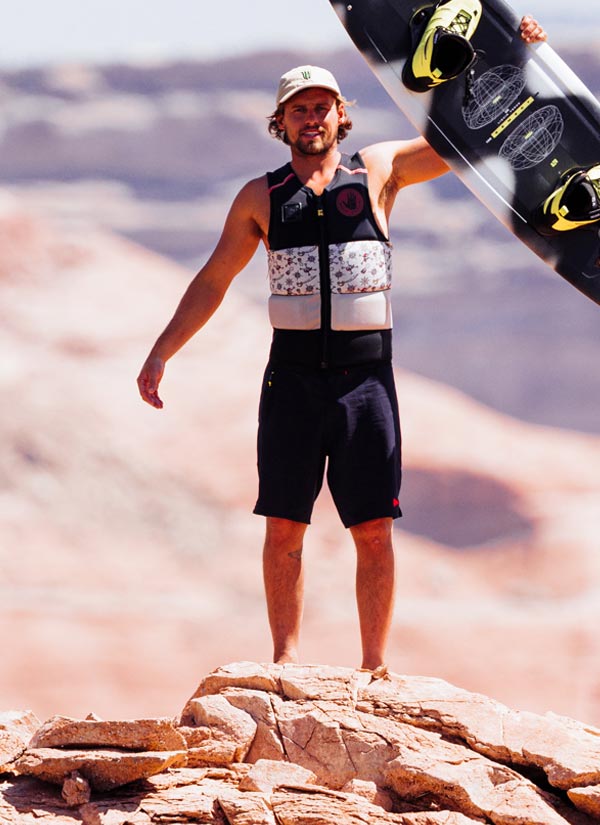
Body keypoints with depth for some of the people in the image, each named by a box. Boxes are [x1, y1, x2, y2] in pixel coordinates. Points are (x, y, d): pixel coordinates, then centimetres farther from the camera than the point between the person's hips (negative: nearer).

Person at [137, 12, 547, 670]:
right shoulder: (260, 198, 10)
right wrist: (160, 353, 9)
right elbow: (212, 282, 15)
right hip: (294, 376, 1)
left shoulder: (378, 171, 7)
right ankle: (286, 658, 7)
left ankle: (375, 665, 3)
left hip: (365, 377, -1)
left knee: (374, 531, -3)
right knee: (284, 527, 0)